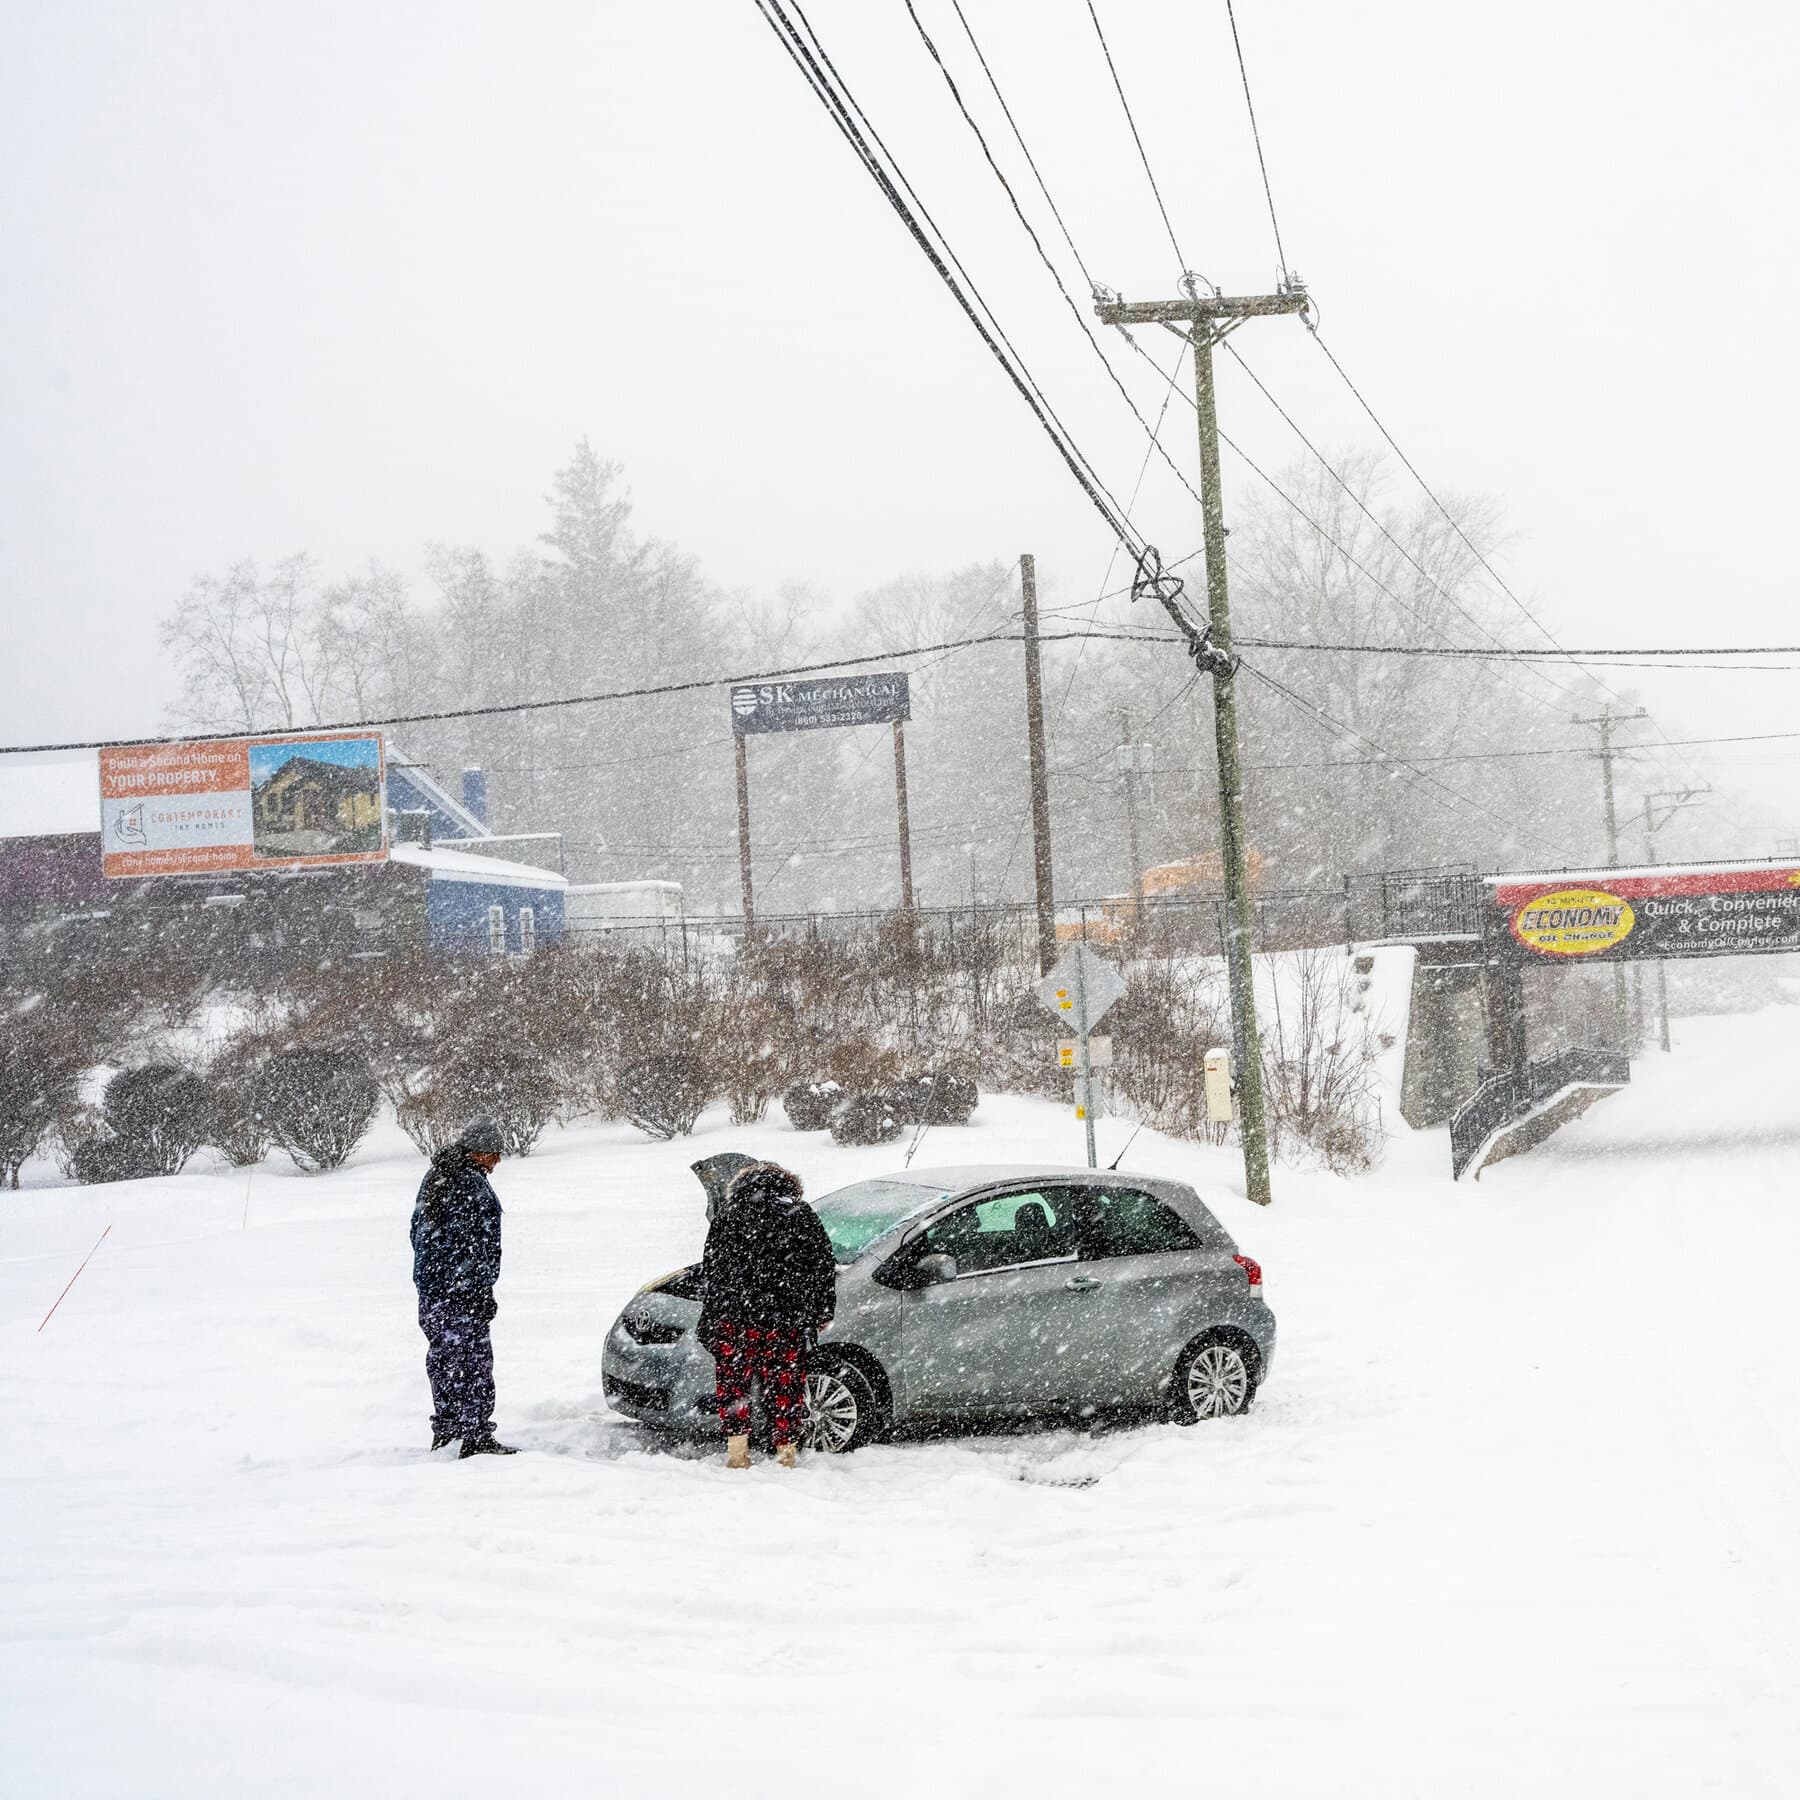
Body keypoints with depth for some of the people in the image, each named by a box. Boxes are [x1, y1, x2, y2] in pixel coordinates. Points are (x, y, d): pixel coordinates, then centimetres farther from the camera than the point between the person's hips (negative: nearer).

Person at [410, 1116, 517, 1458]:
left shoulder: (434, 1177, 12)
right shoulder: (474, 1186, -16)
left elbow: (418, 1231, 19)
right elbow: (479, 1247, -17)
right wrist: (484, 1294, -13)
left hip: (430, 1291, 9)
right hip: (463, 1293, -9)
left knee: (443, 1360, 15)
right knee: (474, 1362, -4)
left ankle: (445, 1435, 22)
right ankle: (476, 1439, -3)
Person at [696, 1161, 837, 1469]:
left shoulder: (728, 1214, 10)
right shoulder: (802, 1215, 10)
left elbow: (708, 1270, 10)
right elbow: (825, 1265, 8)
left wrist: (710, 1321, 14)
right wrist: (823, 1313, 14)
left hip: (733, 1317, 0)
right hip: (786, 1319, 0)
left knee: (733, 1384, 7)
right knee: (785, 1385, 7)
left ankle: (737, 1452, 3)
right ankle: (786, 1451, 8)